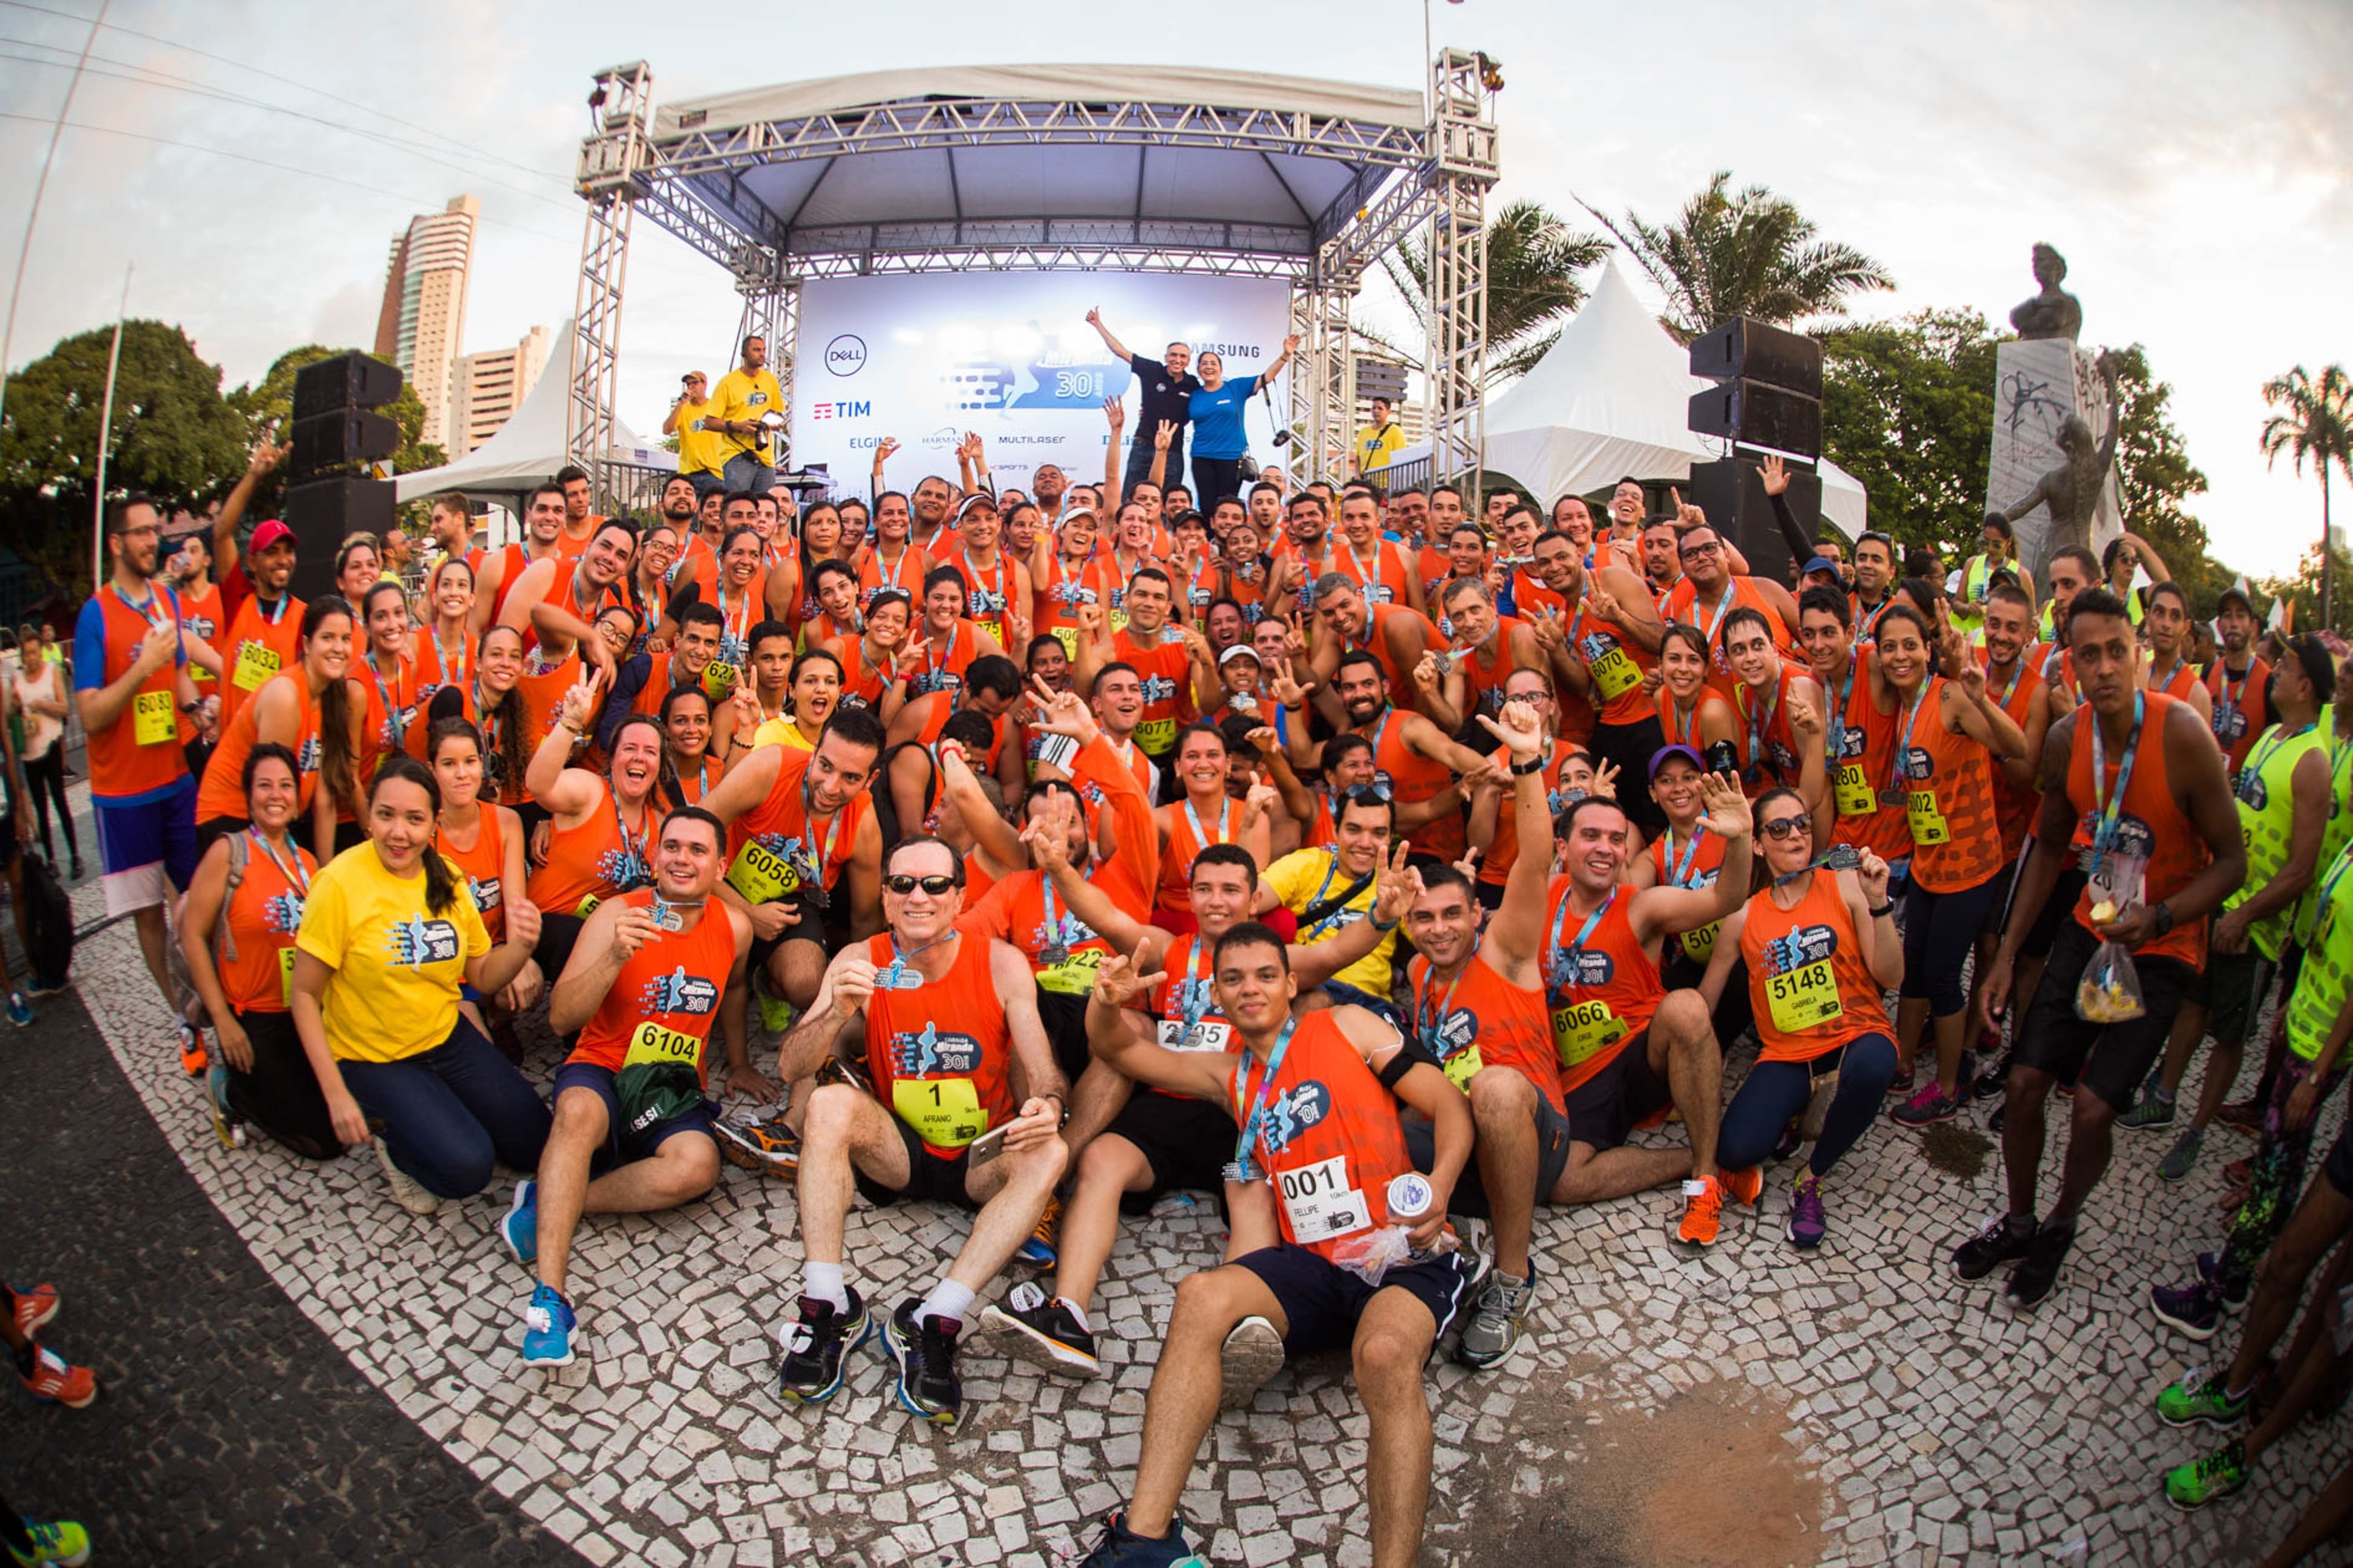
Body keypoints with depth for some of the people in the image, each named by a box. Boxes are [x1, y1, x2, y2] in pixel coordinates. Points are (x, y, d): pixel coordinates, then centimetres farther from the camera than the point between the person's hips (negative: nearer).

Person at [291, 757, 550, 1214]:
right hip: (373, 1058, -5)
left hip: (448, 1038, 5)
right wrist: (336, 1095, -17)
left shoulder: (446, 879, -2)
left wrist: (519, 947, -20)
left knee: (537, 1144, -1)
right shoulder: (340, 883, -19)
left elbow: (482, 977, 3)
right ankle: (396, 1144, 9)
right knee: (466, 1166, -22)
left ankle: (437, 1114, 21)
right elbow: (305, 995, -13)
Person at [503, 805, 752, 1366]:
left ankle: (548, 1202, -15)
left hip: (674, 1089, 2)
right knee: (579, 1112, -39)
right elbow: (561, 1018, -14)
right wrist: (615, 958, -29)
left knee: (698, 1166, -31)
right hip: (602, 1072, -2)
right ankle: (548, 1297, -40)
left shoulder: (734, 927, 2)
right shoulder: (618, 914, -7)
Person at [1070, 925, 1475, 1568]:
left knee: (1387, 1353, -36)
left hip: (1405, 1256, -3)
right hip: (1311, 1264, 4)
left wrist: (1440, 1185, -18)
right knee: (1201, 1295, -25)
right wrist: (1111, 1005, -5)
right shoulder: (1230, 1073, 22)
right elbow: (1124, 1053, 21)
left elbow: (1449, 1104, 3)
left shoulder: (1346, 1027, 9)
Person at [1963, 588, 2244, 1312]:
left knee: (2094, 1105, -10)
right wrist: (2007, 953, 5)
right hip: (2092, 924, 4)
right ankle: (2018, 1222, 25)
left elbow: (2232, 861, -14)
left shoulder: (2183, 736, -23)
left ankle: (2058, 1230, 19)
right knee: (2025, 1081, 1)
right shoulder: (2065, 739, -7)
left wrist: (2158, 917, -30)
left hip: (2162, 948, -4)